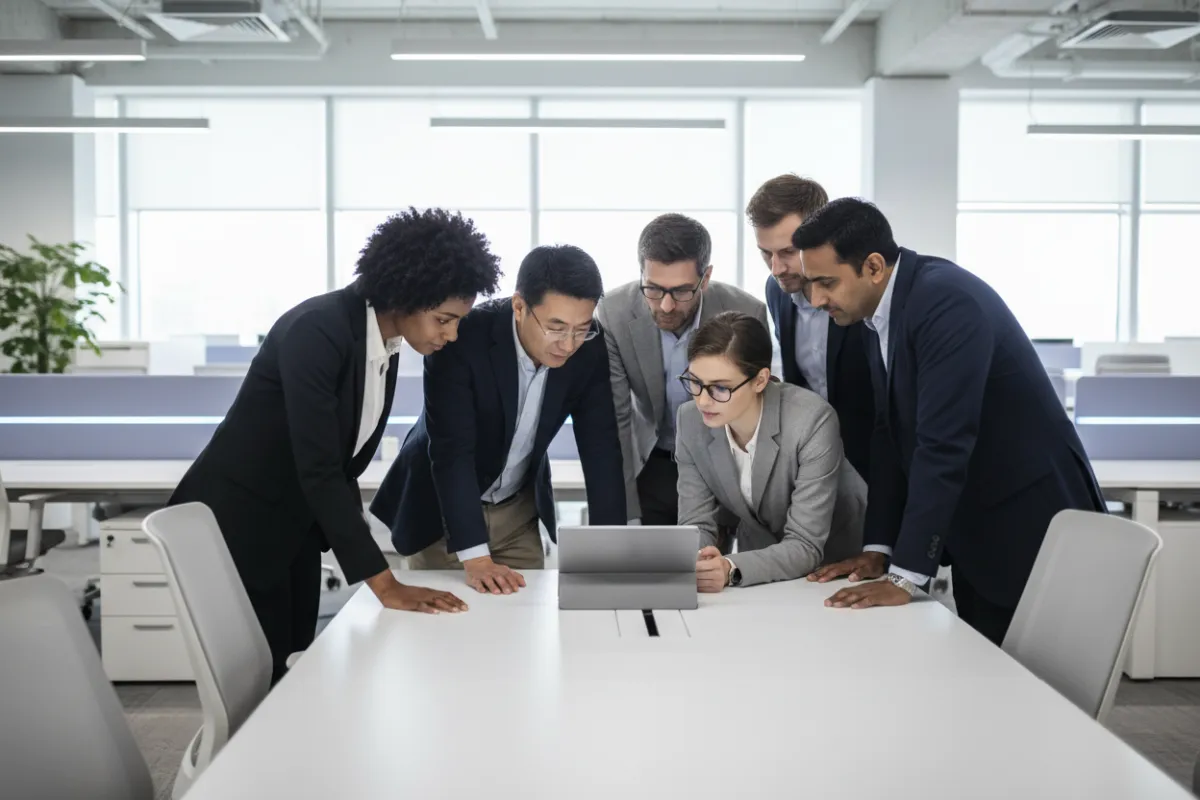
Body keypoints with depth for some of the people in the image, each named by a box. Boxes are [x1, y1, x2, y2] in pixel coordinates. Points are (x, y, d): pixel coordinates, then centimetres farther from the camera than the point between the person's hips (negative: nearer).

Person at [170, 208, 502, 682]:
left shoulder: (385, 338, -1)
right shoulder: (317, 332, -26)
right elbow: (318, 469, -30)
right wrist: (384, 584, -30)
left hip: (298, 527, 8)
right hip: (235, 523, -8)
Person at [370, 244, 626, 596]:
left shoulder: (590, 349, -17)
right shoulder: (462, 338, -30)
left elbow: (601, 446, -15)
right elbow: (451, 449, -33)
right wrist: (475, 558, -39)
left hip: (519, 510, 4)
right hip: (441, 507, -3)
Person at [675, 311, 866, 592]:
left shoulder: (812, 421, -25)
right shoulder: (691, 420, -11)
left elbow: (806, 546, -24)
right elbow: (696, 523, -8)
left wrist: (731, 569, -39)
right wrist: (695, 564, -29)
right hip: (759, 559, 3)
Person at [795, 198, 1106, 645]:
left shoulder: (947, 302, -24)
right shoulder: (882, 314, 3)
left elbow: (943, 443, -28)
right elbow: (890, 434, 8)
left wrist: (905, 577, -27)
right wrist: (878, 549, 3)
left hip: (1032, 527, -8)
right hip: (976, 533, 8)